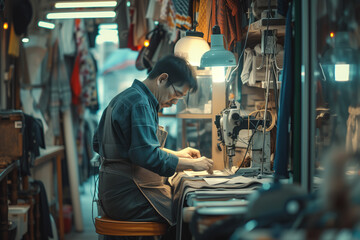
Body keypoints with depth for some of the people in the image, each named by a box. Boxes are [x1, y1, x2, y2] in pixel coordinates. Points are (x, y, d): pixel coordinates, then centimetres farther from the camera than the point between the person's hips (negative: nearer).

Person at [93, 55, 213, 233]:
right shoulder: (140, 104, -16)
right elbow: (148, 156, -25)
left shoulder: (122, 99, 18)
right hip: (129, 200, -11)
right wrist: (192, 164, -14)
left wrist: (175, 154, 21)